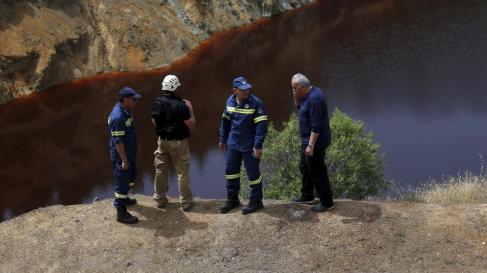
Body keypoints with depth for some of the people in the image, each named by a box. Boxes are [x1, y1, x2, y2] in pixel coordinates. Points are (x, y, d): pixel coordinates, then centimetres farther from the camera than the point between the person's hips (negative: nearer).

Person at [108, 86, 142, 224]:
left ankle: (124, 198, 47)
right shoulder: (118, 117, -30)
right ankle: (121, 213, 12)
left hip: (129, 153, 10)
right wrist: (124, 160, -23)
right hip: (121, 155, -10)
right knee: (122, 182, 1)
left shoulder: (125, 110, 1)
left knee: (132, 175, 27)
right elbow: (118, 141, -27)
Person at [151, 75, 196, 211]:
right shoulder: (180, 105, -23)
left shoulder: (157, 102, -7)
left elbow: (154, 121, 7)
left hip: (162, 141, 5)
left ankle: (160, 199, 27)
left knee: (161, 170, 16)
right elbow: (191, 125, -17)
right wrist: (190, 108, -8)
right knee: (182, 172, 7)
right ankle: (186, 202, 15)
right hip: (179, 142, -4)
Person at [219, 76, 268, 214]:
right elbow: (225, 121, 13)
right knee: (230, 170, 15)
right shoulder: (230, 101, 0)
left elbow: (262, 125, -19)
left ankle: (256, 201, 21)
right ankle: (232, 199, 31)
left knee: (253, 173, 4)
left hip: (249, 146, -6)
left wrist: (258, 146, -21)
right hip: (233, 144, 6)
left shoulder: (256, 103, -18)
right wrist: (223, 139, 16)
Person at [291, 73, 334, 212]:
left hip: (315, 142, -11)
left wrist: (311, 145, -27)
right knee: (304, 168, 22)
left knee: (317, 172, -1)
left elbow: (316, 126, -28)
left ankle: (327, 202, 10)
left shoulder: (314, 99, -26)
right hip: (307, 140, 11)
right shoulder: (309, 93, 4)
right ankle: (307, 196, 37)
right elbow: (298, 105, 19)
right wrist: (296, 96, -2)